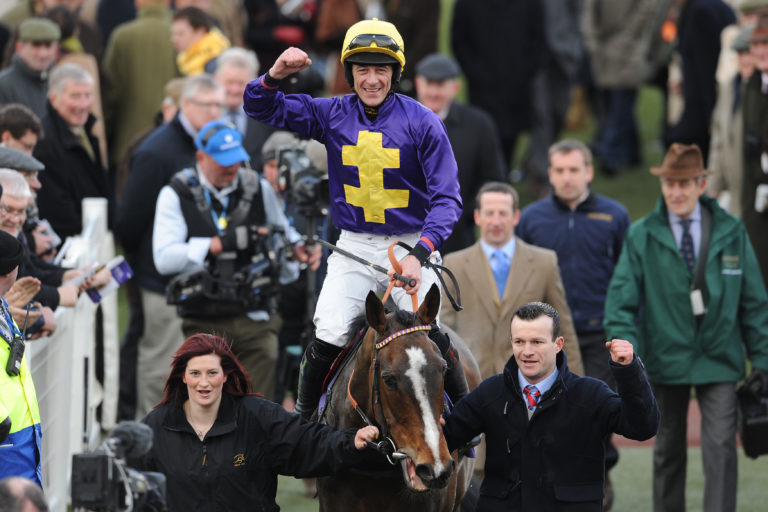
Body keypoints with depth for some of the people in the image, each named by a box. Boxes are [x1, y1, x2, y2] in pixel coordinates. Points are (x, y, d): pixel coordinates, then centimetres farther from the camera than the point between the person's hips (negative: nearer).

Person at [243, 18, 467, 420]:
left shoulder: (421, 122, -8)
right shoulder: (332, 115, 1)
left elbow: (446, 198, -11)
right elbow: (261, 108, 4)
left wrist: (418, 254, -26)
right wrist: (276, 75, -19)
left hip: (412, 246, -2)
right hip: (354, 247, 2)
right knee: (329, 338, -11)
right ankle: (302, 416, 11)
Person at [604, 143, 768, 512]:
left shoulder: (730, 232, 3)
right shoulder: (642, 236, 0)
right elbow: (620, 300, -4)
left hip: (718, 361, 0)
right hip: (666, 363, 0)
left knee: (721, 448, -11)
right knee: (668, 451, 10)